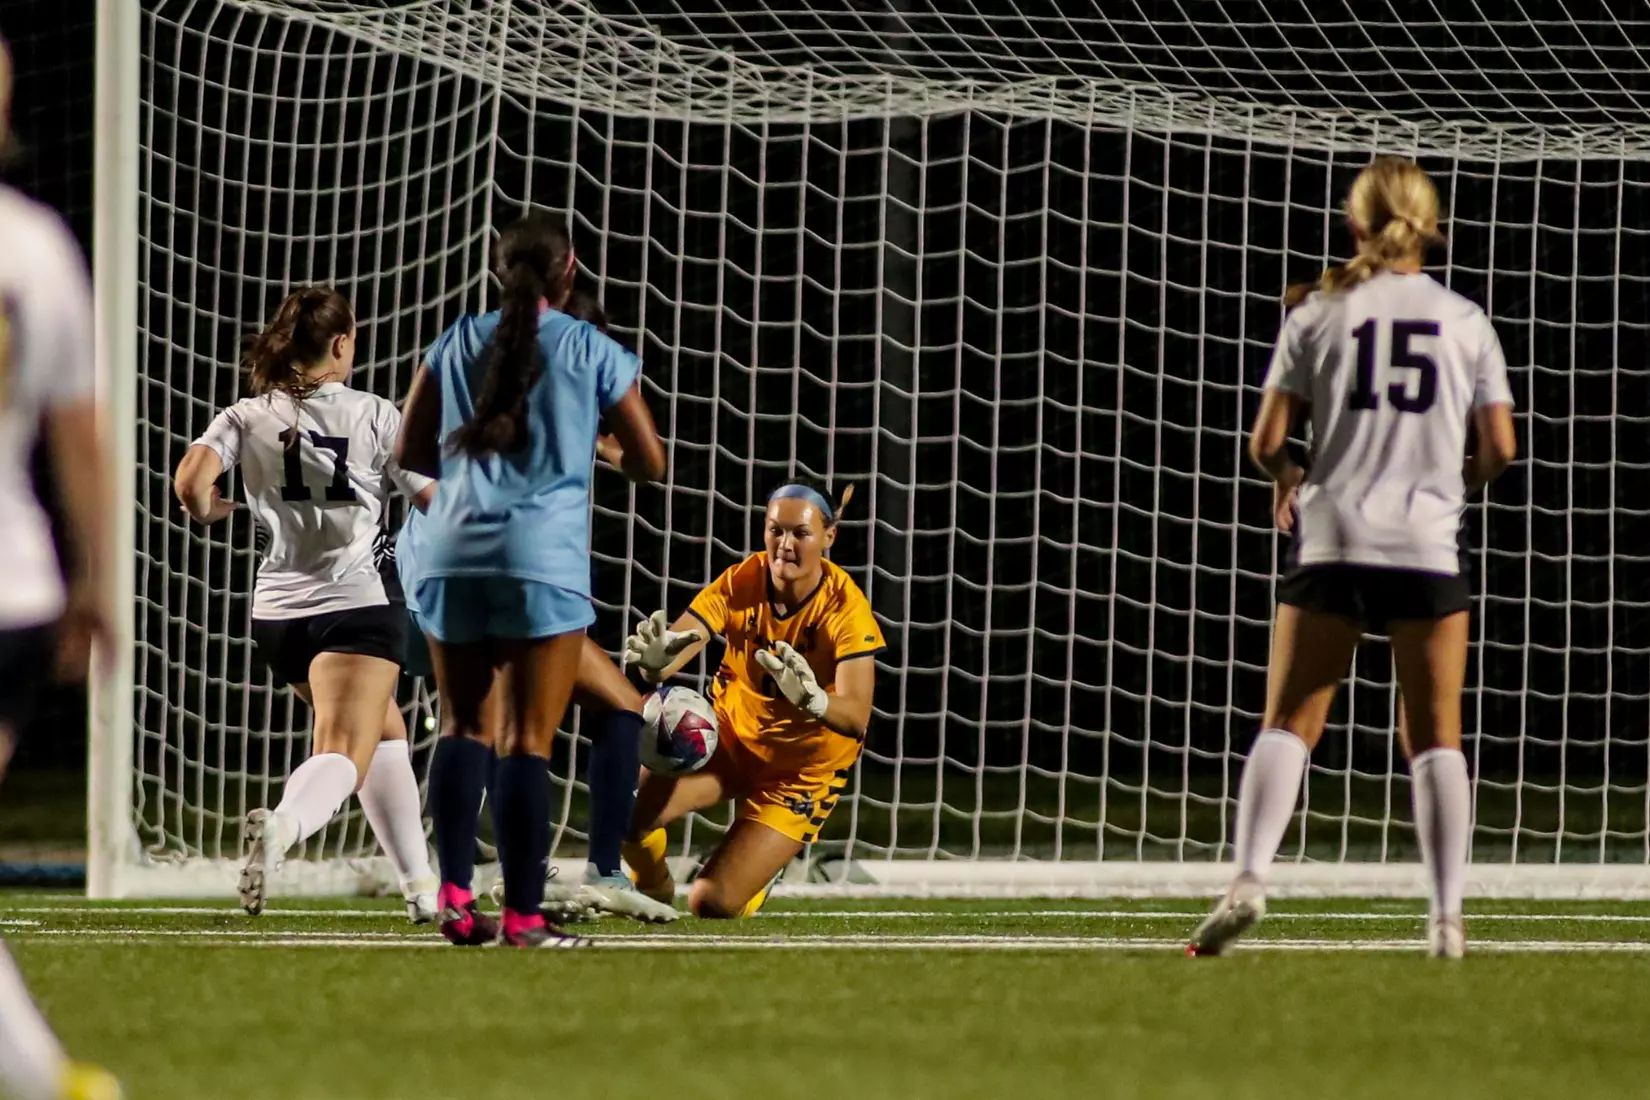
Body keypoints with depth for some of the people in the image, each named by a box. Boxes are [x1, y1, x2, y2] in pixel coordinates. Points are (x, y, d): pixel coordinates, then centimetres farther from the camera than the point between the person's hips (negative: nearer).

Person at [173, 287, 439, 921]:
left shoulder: (248, 417, 5)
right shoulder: (375, 416, -1)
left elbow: (191, 482, -11)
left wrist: (208, 511, 11)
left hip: (278, 608, 5)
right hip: (355, 602, -5)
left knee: (385, 732, 25)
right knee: (342, 756, -15)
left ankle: (419, 886, 25)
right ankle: (283, 825, -48)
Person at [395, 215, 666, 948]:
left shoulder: (456, 344, 8)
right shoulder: (593, 353, 1)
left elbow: (411, 453, 11)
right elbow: (650, 463, 5)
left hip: (453, 553, 3)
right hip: (544, 557, -3)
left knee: (465, 729, 10)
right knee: (528, 741, -1)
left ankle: (455, 895, -4)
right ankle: (522, 915, -4)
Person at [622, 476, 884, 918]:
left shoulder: (847, 610, -25)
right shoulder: (741, 582, -18)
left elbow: (856, 718, -35)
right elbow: (672, 646, -28)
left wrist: (812, 700, -58)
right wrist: (656, 658, -54)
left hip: (802, 768, -3)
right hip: (731, 736, 3)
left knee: (712, 904, -10)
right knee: (625, 808, -22)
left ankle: (764, 870, 28)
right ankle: (654, 890, 15)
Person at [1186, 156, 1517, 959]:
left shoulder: (1319, 312, 2)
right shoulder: (1466, 321, 6)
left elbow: (1266, 439, -1)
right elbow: (1500, 448, 2)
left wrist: (1285, 479, 21)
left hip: (1333, 540, -1)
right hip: (1428, 546, 1)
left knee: (1288, 724, 3)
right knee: (1435, 736, 8)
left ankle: (1249, 877, -16)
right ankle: (1447, 914, 2)